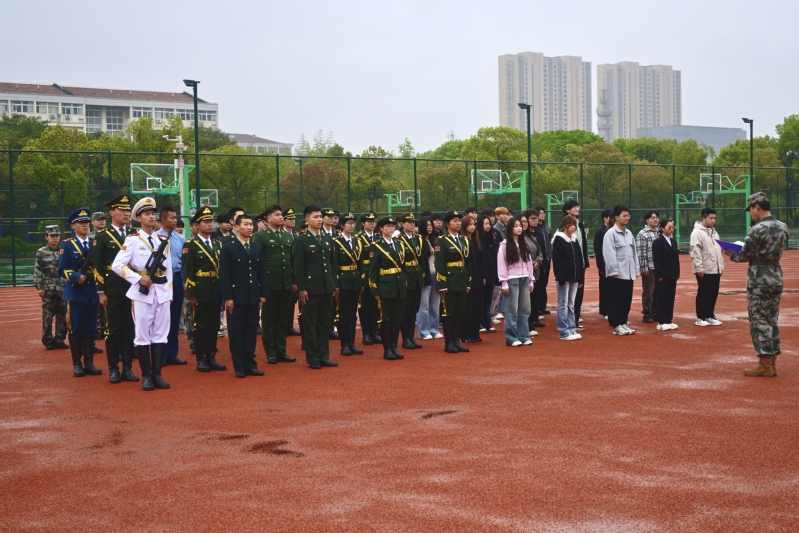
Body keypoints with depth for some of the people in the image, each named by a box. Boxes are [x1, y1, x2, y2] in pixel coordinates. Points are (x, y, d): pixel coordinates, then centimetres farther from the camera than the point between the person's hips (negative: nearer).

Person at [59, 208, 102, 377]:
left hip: (92, 292, 4)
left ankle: (89, 363, 11)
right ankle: (77, 364, 6)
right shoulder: (67, 245, -1)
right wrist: (76, 277, -21)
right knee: (76, 328, -1)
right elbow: (62, 270, -5)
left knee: (90, 328, 6)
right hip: (75, 292, -3)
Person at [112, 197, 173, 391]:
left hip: (162, 293, 4)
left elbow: (168, 268, 13)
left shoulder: (164, 240, 11)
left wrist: (170, 293, 8)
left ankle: (157, 374, 11)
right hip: (142, 293, -4)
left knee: (160, 334, 5)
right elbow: (117, 265, -8)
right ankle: (146, 376, 6)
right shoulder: (132, 240, -2)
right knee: (142, 335, 0)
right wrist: (138, 278, -14)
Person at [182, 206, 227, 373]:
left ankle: (211, 357, 16)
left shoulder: (218, 244, 12)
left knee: (214, 325, 9)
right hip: (200, 292, -5)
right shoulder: (190, 246, -5)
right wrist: (191, 295, -14)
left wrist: (224, 291, 7)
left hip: (216, 291, 5)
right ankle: (201, 359, 8)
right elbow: (187, 272, -9)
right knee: (200, 325, 2)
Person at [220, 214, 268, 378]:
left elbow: (262, 272, 12)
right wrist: (227, 297, -13)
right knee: (236, 332, 2)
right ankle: (239, 366, 9)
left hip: (253, 297, 4)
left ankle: (250, 364, 15)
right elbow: (224, 275, -7)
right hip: (236, 296, -4)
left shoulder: (257, 247, 11)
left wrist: (263, 294, 6)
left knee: (251, 331, 8)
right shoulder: (228, 248, -4)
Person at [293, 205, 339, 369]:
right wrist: (301, 289, -14)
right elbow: (298, 267, -9)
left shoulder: (327, 239, 13)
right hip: (311, 288, -6)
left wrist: (335, 285, 11)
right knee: (310, 323, 2)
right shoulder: (301, 241, -5)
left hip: (327, 288, 6)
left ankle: (323, 356, 18)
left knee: (325, 323, 10)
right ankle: (312, 359, 8)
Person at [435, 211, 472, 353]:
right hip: (449, 281, -6)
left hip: (462, 281, 6)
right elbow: (439, 265, -12)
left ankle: (457, 341, 14)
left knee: (460, 312, 7)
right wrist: (442, 285, -16)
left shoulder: (464, 241, 14)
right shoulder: (442, 241, -7)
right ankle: (448, 343, 4)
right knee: (448, 312, -2)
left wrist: (468, 283, 11)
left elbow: (468, 263, 16)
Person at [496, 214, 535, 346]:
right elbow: (501, 264, -8)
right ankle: (511, 337, 3)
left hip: (525, 279, 6)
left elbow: (529, 262, 14)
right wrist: (504, 283, -12)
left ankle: (523, 336, 13)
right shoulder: (504, 245, -6)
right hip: (512, 280, -6)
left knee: (525, 309, 6)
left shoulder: (524, 244, 13)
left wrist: (531, 280, 10)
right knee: (512, 309, -3)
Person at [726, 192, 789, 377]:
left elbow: (745, 255, -10)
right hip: (776, 276, 8)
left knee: (759, 321, -2)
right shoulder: (783, 227, 6)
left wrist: (731, 255, 8)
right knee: (772, 320, 12)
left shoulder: (758, 229, -17)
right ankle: (771, 363, 15)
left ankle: (764, 365, -1)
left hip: (759, 279, -8)